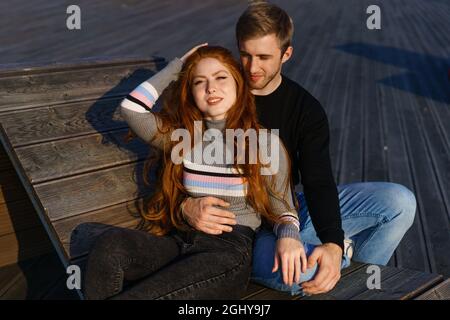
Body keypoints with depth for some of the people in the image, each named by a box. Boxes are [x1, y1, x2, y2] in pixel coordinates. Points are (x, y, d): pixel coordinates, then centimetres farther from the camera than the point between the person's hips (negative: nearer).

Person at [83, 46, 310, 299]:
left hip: (231, 251, -3)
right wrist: (177, 65, 12)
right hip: (179, 241, 3)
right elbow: (131, 107, 1)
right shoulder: (182, 137, 13)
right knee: (112, 243, -28)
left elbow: (283, 210, 8)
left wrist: (289, 236, -16)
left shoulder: (266, 142, 4)